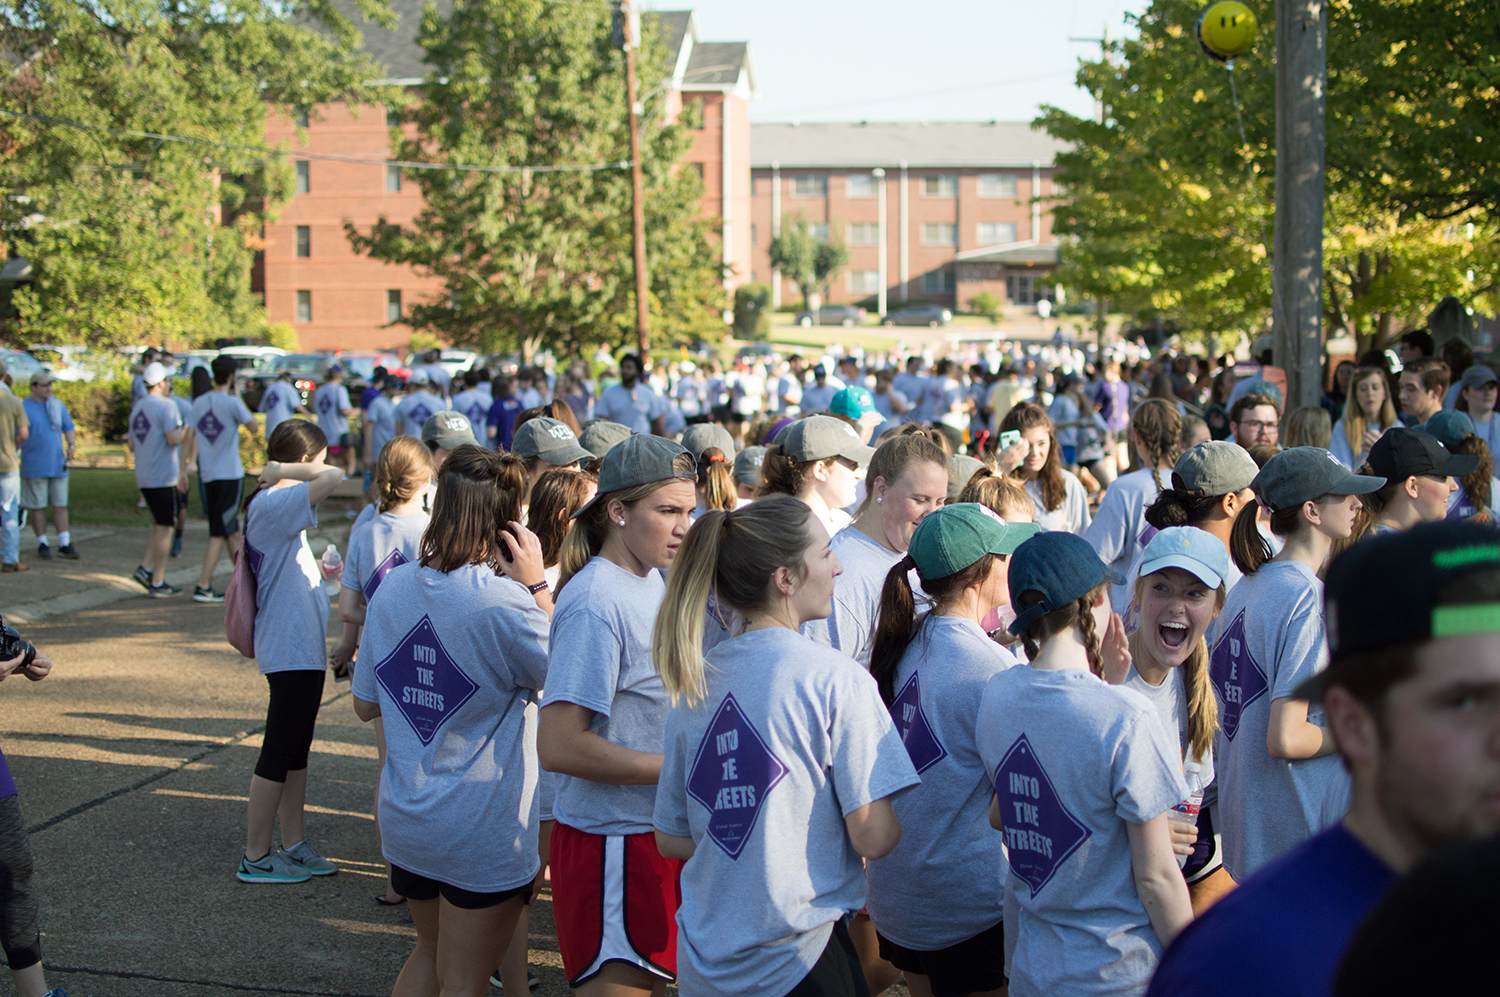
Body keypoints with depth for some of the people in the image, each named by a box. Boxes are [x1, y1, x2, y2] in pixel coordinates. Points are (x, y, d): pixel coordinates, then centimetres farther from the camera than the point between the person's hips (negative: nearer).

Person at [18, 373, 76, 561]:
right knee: (37, 506, 1)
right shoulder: (23, 408, -2)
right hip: (34, 467, -3)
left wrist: (72, 444, -6)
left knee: (61, 505, 2)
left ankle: (65, 545, 4)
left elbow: (69, 428, 14)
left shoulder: (58, 405, 10)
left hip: (58, 465, 3)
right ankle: (42, 544, 11)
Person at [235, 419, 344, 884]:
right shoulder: (272, 505, -18)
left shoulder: (272, 506, 12)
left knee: (296, 749, 17)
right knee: (279, 751, -1)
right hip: (291, 650, -10)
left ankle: (294, 843, 27)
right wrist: (281, 471, -19)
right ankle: (255, 857, 8)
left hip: (303, 648, 10)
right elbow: (333, 478, -32)